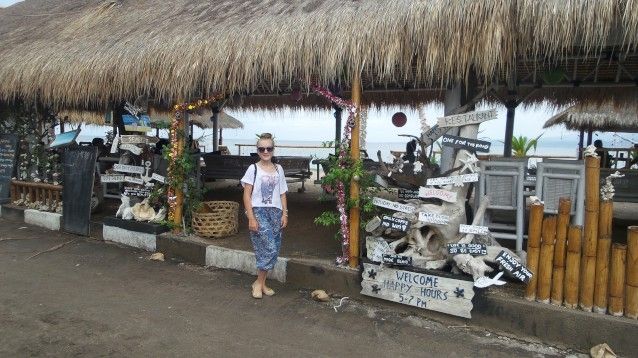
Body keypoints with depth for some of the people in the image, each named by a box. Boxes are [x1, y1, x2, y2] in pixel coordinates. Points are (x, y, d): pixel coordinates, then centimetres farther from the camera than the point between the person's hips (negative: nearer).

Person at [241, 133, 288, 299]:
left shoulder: (278, 169, 11)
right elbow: (247, 195, -4)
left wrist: (284, 214, 5)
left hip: (275, 212, 5)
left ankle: (261, 283, 17)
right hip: (258, 211, -4)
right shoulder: (253, 169, -2)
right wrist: (251, 218, -11)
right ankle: (259, 282, 7)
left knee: (274, 250, 2)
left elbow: (282, 194, 14)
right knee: (270, 248, -13)